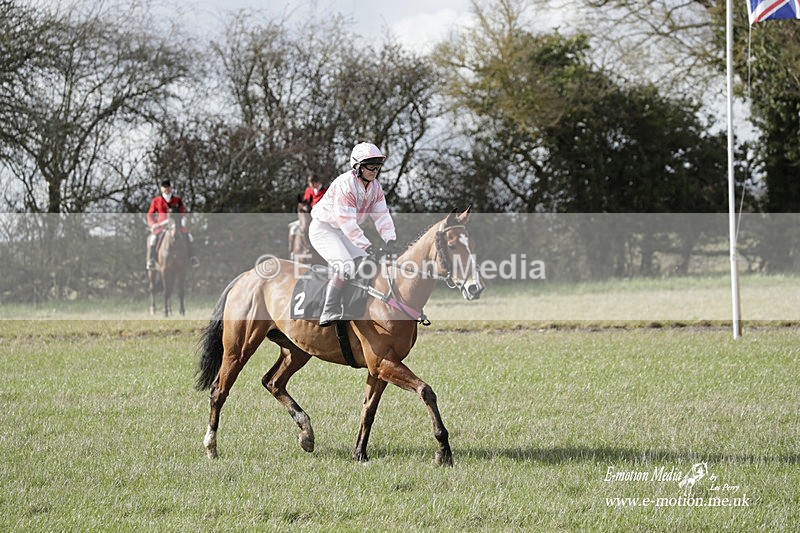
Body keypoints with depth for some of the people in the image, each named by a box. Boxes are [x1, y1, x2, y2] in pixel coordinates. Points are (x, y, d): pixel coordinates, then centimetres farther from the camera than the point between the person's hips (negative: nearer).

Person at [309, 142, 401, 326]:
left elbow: (382, 215, -3)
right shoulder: (345, 184, -27)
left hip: (342, 232, 9)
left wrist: (390, 240, -18)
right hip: (322, 229, -9)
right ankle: (329, 313, -26)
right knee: (346, 267, -26)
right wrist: (366, 245, -35)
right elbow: (347, 221, -32)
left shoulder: (375, 187, 0)